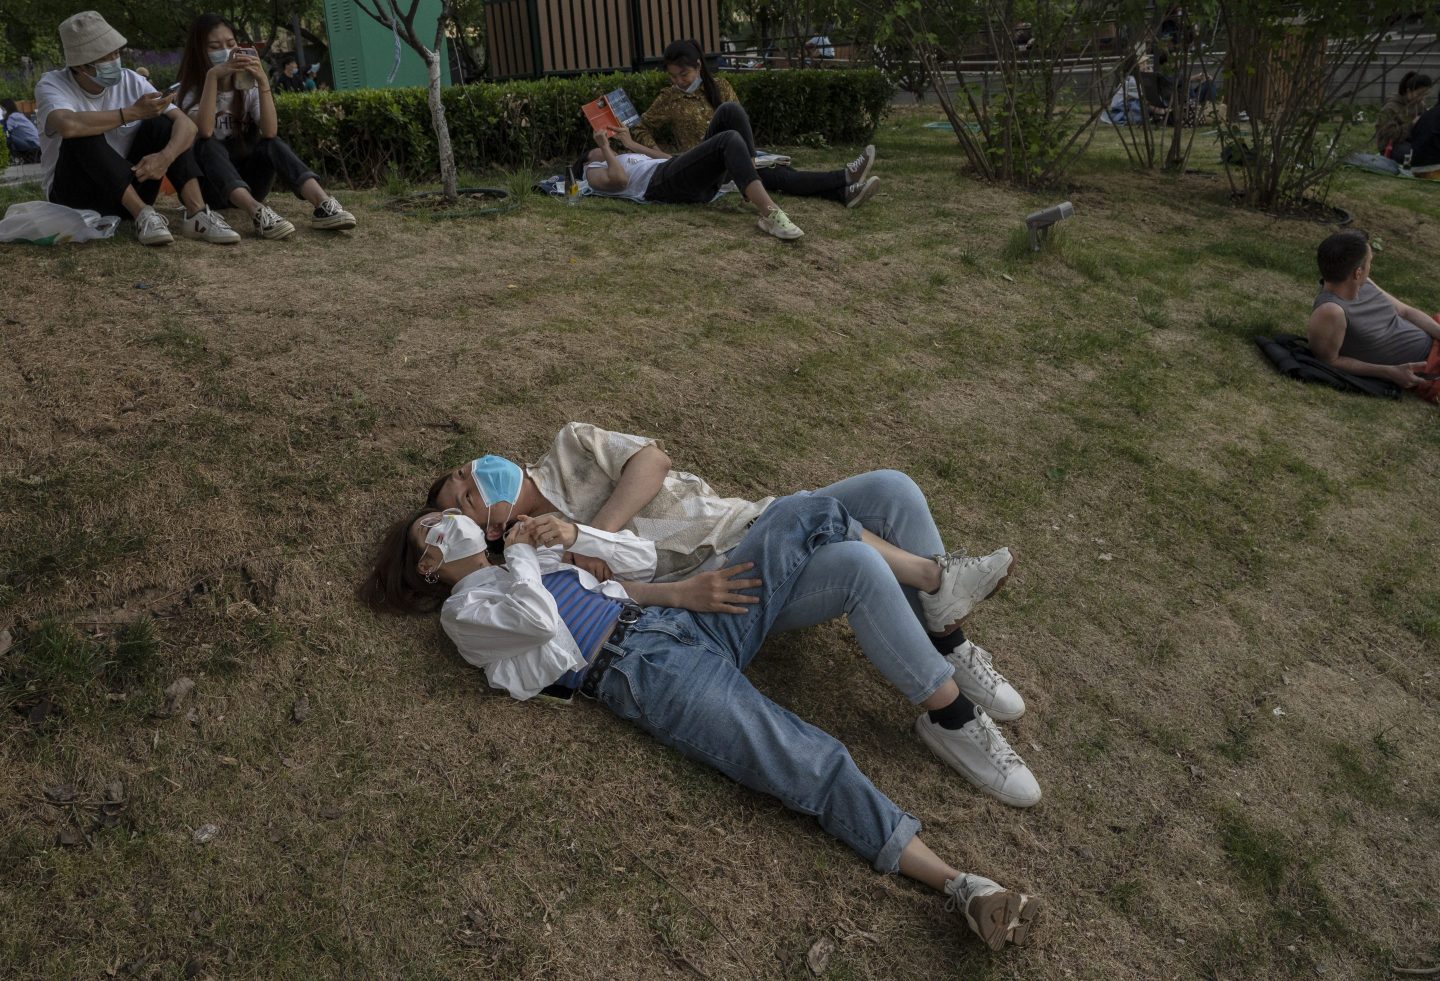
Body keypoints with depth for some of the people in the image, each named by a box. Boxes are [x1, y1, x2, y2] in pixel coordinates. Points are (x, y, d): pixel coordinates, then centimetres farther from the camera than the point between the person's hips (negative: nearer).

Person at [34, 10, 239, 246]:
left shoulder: (130, 81, -3)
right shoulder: (52, 84, -12)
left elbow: (186, 124, -13)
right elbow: (69, 125, -35)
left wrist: (165, 157, -33)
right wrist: (133, 112, -27)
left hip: (128, 191, 3)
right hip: (76, 194, -3)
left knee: (159, 124, -15)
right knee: (85, 132, -29)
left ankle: (197, 213, -31)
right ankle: (144, 215, -34)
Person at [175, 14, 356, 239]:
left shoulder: (248, 87, 2)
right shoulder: (192, 93, -4)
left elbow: (270, 132, -18)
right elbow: (204, 132, -28)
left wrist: (263, 82, -28)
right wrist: (212, 76, -31)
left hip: (248, 180, 2)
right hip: (212, 187, -1)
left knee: (272, 144, -25)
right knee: (207, 145, -31)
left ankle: (322, 204, -50)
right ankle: (257, 211, -56)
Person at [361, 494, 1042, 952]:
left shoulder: (537, 552, 29)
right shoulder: (462, 609, 9)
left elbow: (641, 559, 22)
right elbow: (538, 620, -14)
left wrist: (573, 535, 8)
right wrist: (519, 554, 3)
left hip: (690, 624, 7)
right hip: (647, 673, -6)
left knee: (810, 513, -11)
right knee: (813, 765, -25)